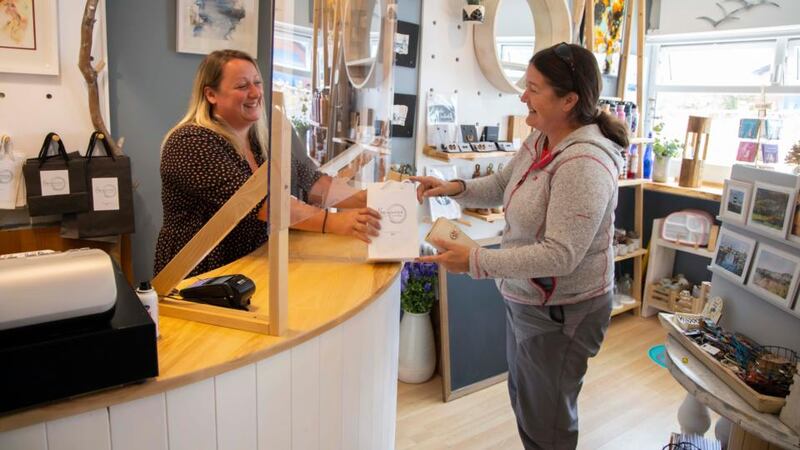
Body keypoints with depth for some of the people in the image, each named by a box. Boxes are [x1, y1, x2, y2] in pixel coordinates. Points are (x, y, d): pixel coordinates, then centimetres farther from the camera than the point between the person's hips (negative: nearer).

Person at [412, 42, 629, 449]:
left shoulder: (583, 164, -29)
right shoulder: (540, 139, -1)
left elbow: (560, 256, -31)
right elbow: (503, 186, 12)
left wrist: (475, 261, -31)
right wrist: (456, 188, -6)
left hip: (560, 312, -9)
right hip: (526, 300, 9)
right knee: (524, 400, 28)